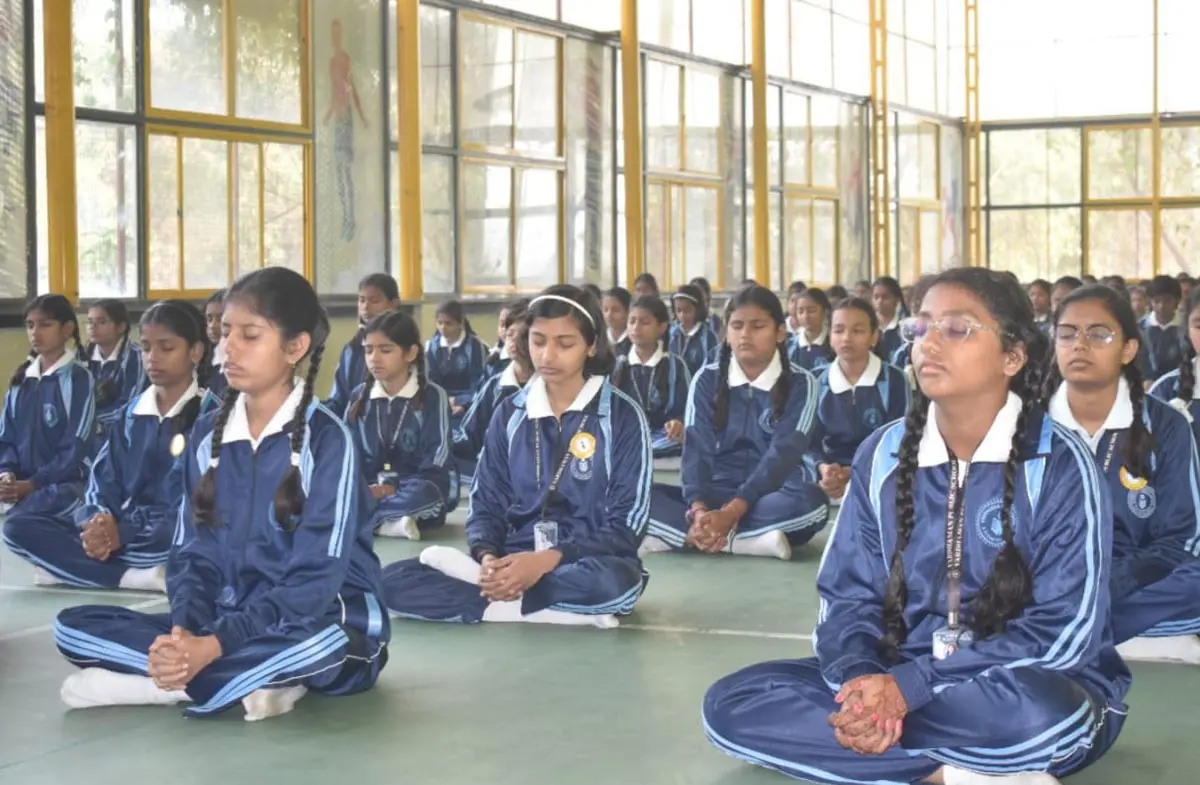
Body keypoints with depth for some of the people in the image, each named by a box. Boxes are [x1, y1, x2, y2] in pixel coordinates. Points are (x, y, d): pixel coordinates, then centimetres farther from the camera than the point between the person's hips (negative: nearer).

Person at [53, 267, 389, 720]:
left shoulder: (325, 437, -12)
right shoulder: (207, 434, 5)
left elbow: (315, 579, -18)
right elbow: (194, 553, 3)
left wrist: (215, 645, -28)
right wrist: (184, 633, -19)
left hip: (322, 627, -5)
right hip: (225, 624, 6)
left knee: (319, 645, -43)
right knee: (73, 628, -12)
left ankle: (148, 685, -22)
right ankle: (254, 678, -21)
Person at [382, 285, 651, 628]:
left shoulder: (622, 416, -3)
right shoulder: (509, 414, 9)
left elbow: (626, 526, -8)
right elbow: (486, 503, 7)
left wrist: (547, 561, -22)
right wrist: (487, 558, -16)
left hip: (585, 564, -3)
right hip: (514, 561, 3)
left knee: (613, 582, -41)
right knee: (393, 581, -18)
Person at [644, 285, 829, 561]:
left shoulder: (800, 384, -1)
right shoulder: (707, 380, 6)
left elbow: (782, 454, -13)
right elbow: (696, 448, -5)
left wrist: (731, 512, -27)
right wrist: (699, 510, -25)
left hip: (772, 498, -2)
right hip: (715, 496, 2)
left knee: (811, 501, -37)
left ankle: (683, 537, -31)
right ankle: (753, 541, -35)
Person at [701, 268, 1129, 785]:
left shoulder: (1058, 463, -11)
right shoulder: (882, 455, 3)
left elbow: (1064, 632, -16)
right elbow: (848, 596, 2)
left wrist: (909, 687, -24)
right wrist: (861, 680, -22)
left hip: (1030, 690, -5)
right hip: (896, 682, 5)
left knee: (1037, 714, -42)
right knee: (732, 705, -16)